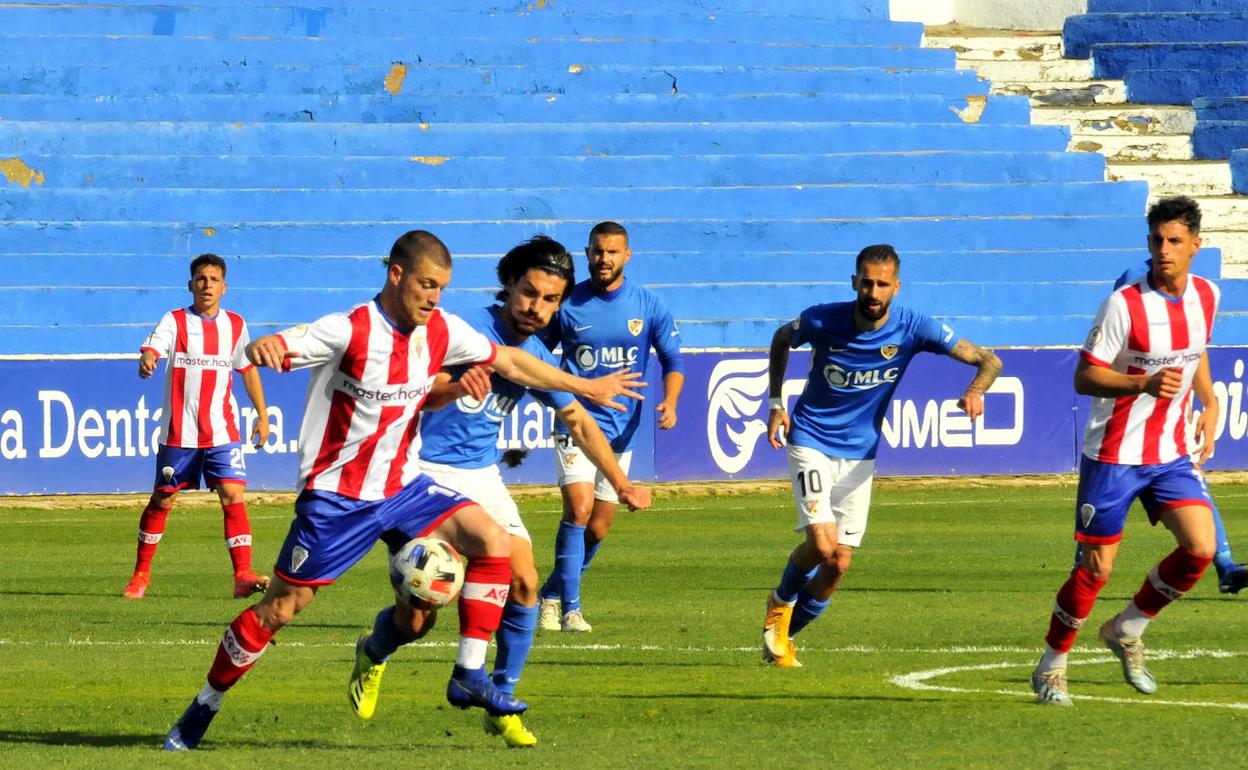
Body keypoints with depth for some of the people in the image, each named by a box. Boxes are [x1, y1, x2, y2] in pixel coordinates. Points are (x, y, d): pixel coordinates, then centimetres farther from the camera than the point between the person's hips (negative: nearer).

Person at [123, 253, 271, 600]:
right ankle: (141, 574, 23)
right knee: (162, 500, 7)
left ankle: (244, 576, -14)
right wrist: (146, 361, -45)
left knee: (233, 496, -13)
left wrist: (262, 415, 15)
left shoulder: (235, 325, 7)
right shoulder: (175, 321, -3)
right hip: (178, 432, -2)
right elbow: (151, 348, -21)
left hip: (222, 432, 2)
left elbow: (248, 370, 18)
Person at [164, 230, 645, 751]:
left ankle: (469, 677, -7)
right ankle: (204, 707, 14)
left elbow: (509, 362, 12)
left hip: (403, 486, 5)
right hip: (337, 498, -5)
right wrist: (261, 348, -55)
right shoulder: (349, 332, -19)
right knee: (278, 610, -3)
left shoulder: (441, 332, -2)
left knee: (491, 540, -14)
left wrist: (586, 387, 17)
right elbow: (271, 351, -29)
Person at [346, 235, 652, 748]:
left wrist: (620, 483, 15)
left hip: (482, 476, 6)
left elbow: (579, 422, 20)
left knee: (522, 582, -9)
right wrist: (456, 388, -49)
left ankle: (501, 706, 5)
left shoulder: (538, 359, 5)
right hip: (428, 473, -6)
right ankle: (373, 654, 21)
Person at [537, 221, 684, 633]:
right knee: (579, 508, -20)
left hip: (621, 427, 3)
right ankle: (569, 606, -15)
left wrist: (670, 401, -13)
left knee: (598, 526, 7)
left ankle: (552, 593, 27)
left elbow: (672, 360, 6)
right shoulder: (568, 305, -5)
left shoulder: (648, 306, -1)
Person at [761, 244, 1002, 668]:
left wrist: (975, 390, -35)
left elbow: (989, 360, -14)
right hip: (811, 442, -2)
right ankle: (781, 602, 13)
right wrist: (776, 402, 2)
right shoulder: (822, 320, -16)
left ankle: (785, 634, 25)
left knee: (839, 564, 1)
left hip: (860, 454, 2)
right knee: (821, 544, -20)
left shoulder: (912, 327, -14)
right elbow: (782, 338, 9)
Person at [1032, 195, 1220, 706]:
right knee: (1096, 568, -2)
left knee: (1200, 548, -10)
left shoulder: (1205, 296, 2)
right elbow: (1084, 377, -16)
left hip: (1171, 453, 5)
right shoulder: (1124, 304, -17)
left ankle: (1128, 630, 14)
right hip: (1114, 454, -5)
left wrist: (1209, 403, 14)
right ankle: (1051, 666, 19)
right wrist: (1145, 383, -30)